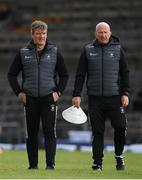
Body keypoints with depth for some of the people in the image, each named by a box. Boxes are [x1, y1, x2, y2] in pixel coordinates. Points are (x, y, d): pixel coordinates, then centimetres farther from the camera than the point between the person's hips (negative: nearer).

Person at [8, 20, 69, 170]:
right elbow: (12, 74, 12)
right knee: (31, 134, 5)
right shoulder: (23, 53, 4)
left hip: (49, 98, -1)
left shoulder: (54, 52, 4)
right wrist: (19, 92, 2)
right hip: (30, 99, 1)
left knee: (50, 132, -8)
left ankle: (50, 163, -8)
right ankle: (33, 164, 12)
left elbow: (64, 75, 11)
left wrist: (58, 92, 0)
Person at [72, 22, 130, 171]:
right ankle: (97, 162, 8)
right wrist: (76, 94, 0)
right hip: (95, 98, 0)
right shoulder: (88, 50, 7)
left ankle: (119, 156, 12)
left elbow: (125, 73, 8)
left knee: (120, 127, -8)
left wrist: (125, 93, -2)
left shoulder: (117, 49, 7)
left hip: (115, 97, 0)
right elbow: (80, 74, 7)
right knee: (97, 131, 2)